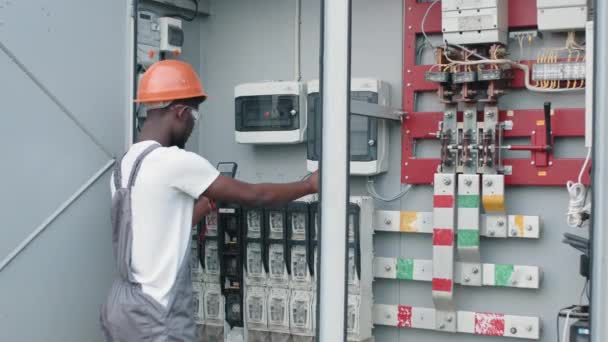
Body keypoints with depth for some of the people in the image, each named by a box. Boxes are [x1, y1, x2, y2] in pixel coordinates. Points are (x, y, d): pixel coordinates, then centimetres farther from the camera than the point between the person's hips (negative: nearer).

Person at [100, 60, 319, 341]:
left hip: (123, 306, 9)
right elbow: (253, 196, -10)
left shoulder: (125, 165, 10)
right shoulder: (174, 161, -17)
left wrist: (210, 199, 21)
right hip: (155, 316, -9)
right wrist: (310, 185, 4)